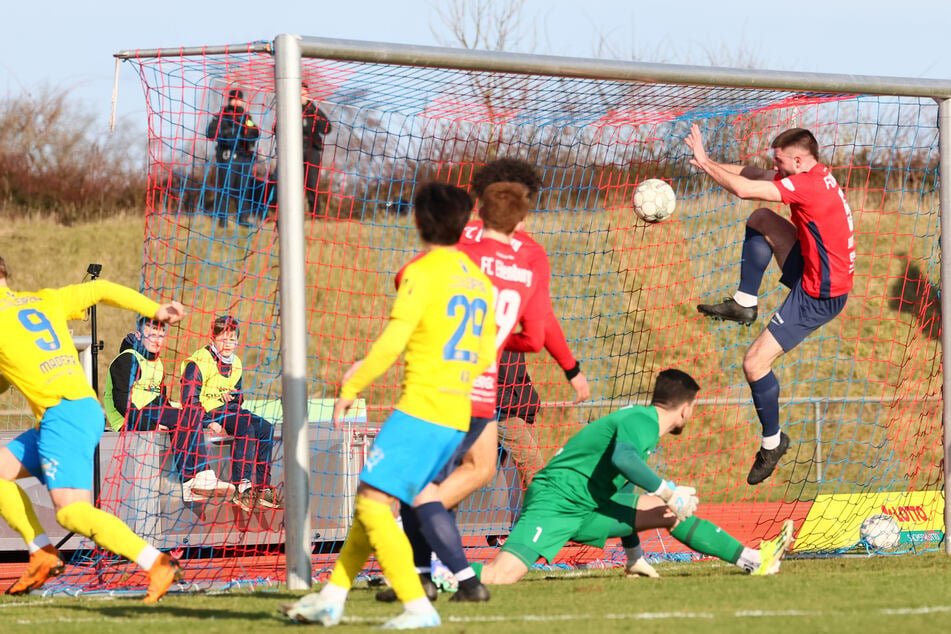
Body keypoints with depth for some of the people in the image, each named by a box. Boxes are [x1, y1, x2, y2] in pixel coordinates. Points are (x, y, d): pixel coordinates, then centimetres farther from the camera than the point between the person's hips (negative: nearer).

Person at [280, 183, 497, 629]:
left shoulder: (424, 272, -9)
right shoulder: (480, 282, 15)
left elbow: (392, 341, -16)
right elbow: (484, 359, 19)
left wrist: (352, 387, -5)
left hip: (420, 410, -8)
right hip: (457, 418, 8)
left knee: (373, 503, -7)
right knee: (374, 502, 15)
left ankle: (417, 607, -15)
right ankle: (331, 598, 17)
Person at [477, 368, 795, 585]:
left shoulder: (640, 419, 18)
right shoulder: (643, 420, -14)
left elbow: (623, 498, 28)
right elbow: (623, 458, -37)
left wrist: (635, 556, 31)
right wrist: (670, 492, -29)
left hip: (590, 509, 10)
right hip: (554, 505, -10)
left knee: (670, 511, 12)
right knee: (502, 575, -33)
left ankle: (753, 560, 18)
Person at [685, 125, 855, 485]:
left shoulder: (808, 184, -27)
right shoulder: (815, 176, 2)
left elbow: (743, 189, -29)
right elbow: (754, 175, 8)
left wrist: (704, 162, -17)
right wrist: (709, 163, -5)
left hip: (818, 296, -10)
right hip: (813, 271, 10)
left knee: (755, 364, -7)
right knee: (760, 219, 13)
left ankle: (772, 442, 12)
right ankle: (744, 303, 16)